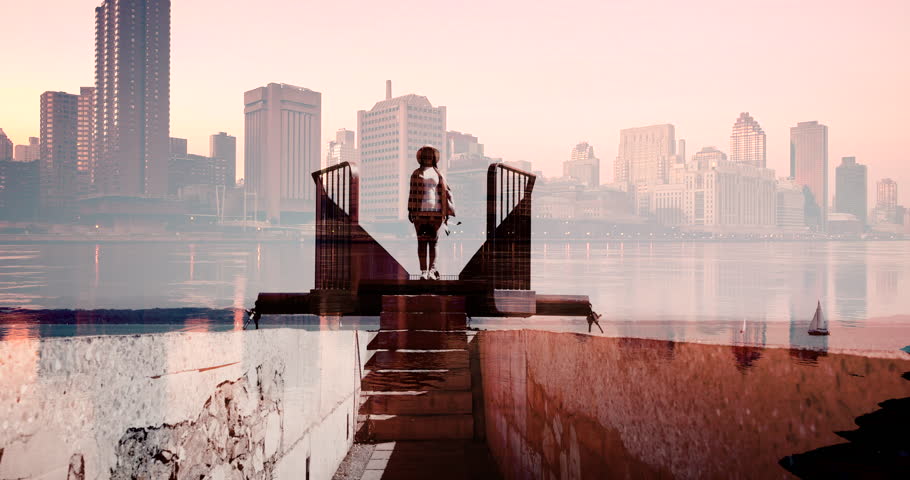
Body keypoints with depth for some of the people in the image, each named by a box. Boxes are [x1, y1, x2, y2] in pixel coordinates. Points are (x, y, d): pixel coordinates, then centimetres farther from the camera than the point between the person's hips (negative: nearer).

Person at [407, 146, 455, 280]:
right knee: (422, 242, -1)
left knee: (433, 241, 0)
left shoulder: (438, 174, 10)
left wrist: (447, 212, 0)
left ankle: (432, 270, -2)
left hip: (436, 212, 0)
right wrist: (410, 210, 2)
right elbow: (412, 193, 9)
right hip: (420, 212, 0)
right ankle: (423, 271, -5)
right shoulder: (416, 174, 11)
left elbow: (445, 193, 6)